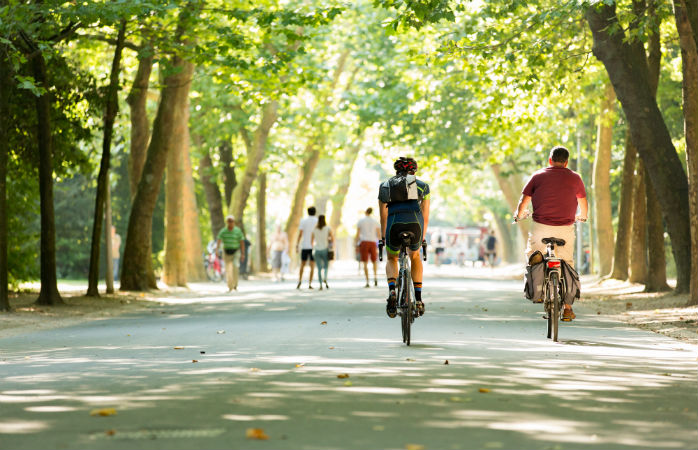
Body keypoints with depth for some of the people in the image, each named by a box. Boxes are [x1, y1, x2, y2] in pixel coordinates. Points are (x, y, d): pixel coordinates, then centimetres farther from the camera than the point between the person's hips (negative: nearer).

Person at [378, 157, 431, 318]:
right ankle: (418, 300, 23)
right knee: (415, 256, 30)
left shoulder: (385, 186, 26)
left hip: (394, 226, 0)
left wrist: (383, 237, 35)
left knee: (391, 259, 27)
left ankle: (392, 291, -1)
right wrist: (422, 239, 35)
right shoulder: (422, 186, 24)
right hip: (415, 224, 0)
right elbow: (425, 217, 24)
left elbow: (383, 217, 26)